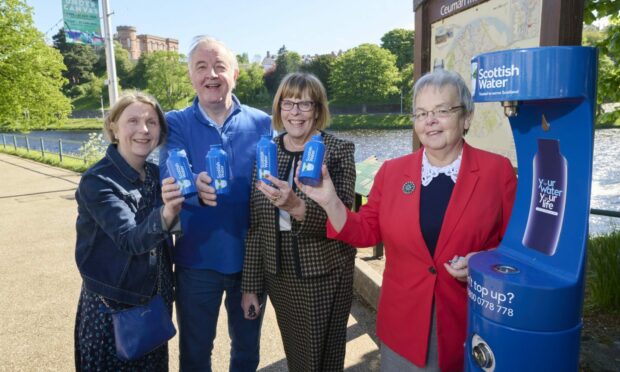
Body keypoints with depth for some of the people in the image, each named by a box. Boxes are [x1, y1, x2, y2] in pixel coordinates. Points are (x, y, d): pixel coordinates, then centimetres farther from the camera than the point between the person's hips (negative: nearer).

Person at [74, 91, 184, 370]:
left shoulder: (157, 174, -1)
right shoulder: (96, 181, -18)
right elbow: (131, 240, -28)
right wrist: (165, 214, -49)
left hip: (155, 301, 5)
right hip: (111, 307, -5)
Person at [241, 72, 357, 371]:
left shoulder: (338, 151, -9)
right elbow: (256, 225, 4)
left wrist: (297, 207, -36)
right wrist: (250, 284, 7)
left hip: (325, 276, -3)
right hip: (279, 276, 3)